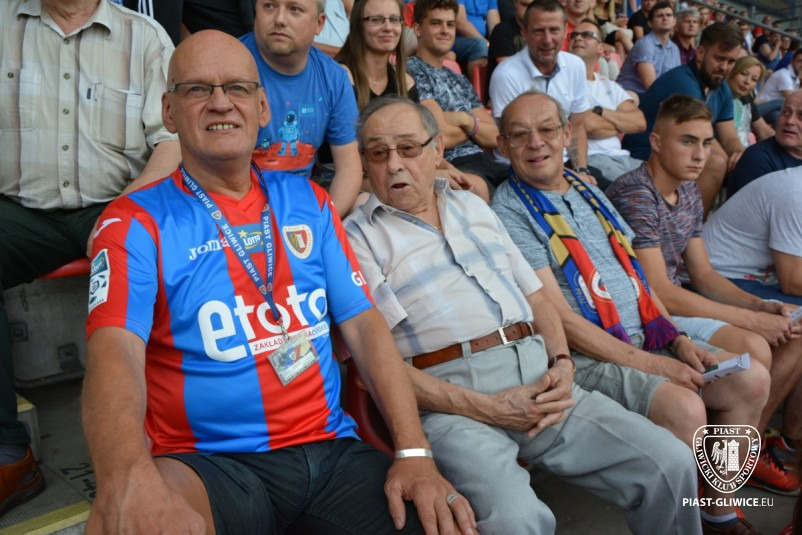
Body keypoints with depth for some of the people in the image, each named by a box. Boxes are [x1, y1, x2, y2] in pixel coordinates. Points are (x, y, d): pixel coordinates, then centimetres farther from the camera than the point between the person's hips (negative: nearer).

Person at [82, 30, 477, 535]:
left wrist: (415, 454, -7)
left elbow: (366, 326, 4)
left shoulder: (308, 202, 9)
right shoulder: (136, 222, -2)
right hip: (210, 464, -3)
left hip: (332, 451, 4)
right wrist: (129, 478, -40)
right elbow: (115, 351, -18)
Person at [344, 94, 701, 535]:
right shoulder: (358, 237, 1)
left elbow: (534, 297, 21)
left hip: (537, 379, 6)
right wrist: (489, 409, -15)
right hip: (450, 398, -5)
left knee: (670, 463, -4)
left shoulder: (473, 207, 21)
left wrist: (562, 363, 1)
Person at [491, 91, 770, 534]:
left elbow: (633, 271, 17)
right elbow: (558, 317, -16)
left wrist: (678, 338, 3)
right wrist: (647, 363, -16)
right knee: (684, 407, -28)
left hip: (646, 338, 8)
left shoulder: (586, 189, 16)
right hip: (584, 357, -8)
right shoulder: (509, 211, -10)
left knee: (751, 380, 0)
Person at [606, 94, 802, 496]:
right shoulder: (634, 195, -21)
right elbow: (658, 293, -25)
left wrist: (762, 307, -5)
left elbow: (703, 274, 12)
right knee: (753, 349, -26)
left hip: (683, 304, 10)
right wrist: (750, 319, -18)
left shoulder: (689, 192, 9)